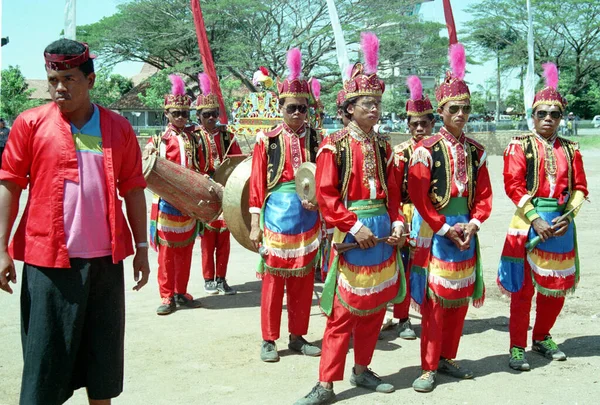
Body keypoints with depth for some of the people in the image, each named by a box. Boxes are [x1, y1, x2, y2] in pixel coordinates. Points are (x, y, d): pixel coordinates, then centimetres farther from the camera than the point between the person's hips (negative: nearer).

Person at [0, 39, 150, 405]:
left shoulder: (118, 128, 5)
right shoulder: (31, 124, -1)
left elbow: (133, 190, 9)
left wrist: (141, 248, 7)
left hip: (105, 258, 2)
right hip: (49, 258, -2)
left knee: (102, 349, 13)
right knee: (46, 355, 5)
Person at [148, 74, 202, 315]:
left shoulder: (194, 137, 9)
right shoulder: (159, 140, -2)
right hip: (166, 204, -4)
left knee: (185, 251, 11)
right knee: (166, 252, 1)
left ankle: (181, 294, 21)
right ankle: (166, 297, 8)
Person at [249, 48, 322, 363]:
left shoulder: (316, 140, 4)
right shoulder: (267, 141, -3)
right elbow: (257, 186, -3)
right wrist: (255, 225, -6)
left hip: (307, 222, 3)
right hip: (276, 220, -3)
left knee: (303, 282, 10)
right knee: (273, 281, 4)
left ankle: (298, 337, 23)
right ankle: (269, 340, 15)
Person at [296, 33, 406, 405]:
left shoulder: (383, 147, 9)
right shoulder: (335, 145, -8)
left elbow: (393, 192, 13)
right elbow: (326, 195, -13)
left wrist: (398, 223, -1)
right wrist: (355, 226, -19)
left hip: (383, 233, 6)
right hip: (352, 233, -6)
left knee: (376, 307, 13)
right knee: (344, 311, -4)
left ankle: (362, 370, 29)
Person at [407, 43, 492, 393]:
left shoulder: (476, 151, 6)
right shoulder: (427, 150, -10)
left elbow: (484, 195, 7)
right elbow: (418, 197, -13)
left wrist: (473, 224, -8)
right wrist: (446, 228, -14)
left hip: (466, 231, 5)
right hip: (436, 233, -5)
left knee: (461, 300, 12)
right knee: (435, 302, -2)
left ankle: (447, 358, 26)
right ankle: (430, 367, 8)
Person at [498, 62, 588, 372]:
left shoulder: (570, 149, 9)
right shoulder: (520, 146, -3)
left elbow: (579, 187, 7)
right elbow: (513, 185, -11)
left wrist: (568, 216, -9)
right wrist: (535, 219, -18)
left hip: (562, 224, 5)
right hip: (528, 223, -4)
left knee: (556, 288, 12)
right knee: (522, 289, -1)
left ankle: (542, 338, 31)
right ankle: (517, 349, 8)